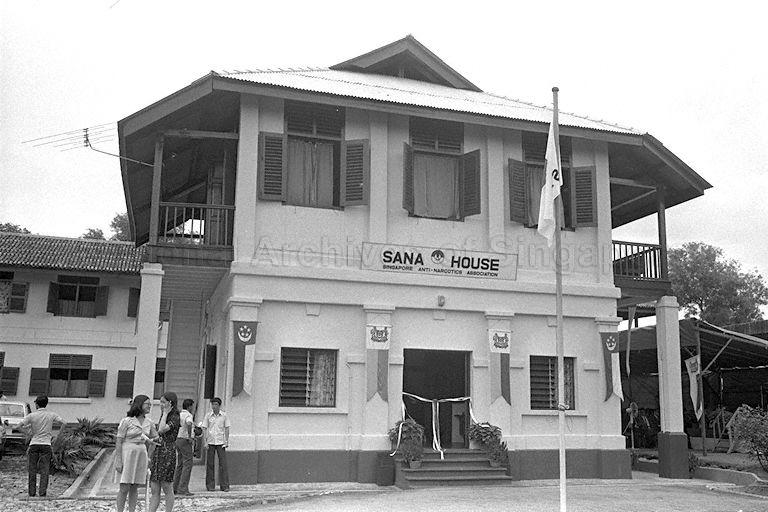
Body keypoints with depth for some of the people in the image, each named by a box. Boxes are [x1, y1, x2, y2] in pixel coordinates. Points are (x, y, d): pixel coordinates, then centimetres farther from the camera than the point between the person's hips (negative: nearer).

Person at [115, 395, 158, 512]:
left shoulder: (148, 422, 6)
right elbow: (119, 441, -9)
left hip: (141, 456, 5)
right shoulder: (127, 421, -9)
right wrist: (118, 460, -14)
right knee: (124, 488, -5)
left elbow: (155, 439, 19)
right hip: (127, 454, -5)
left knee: (134, 488, 8)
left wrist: (149, 456, 15)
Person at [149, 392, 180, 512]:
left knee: (167, 487, -2)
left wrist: (165, 413, -13)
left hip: (168, 453, -8)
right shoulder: (163, 416, 18)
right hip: (158, 452, 8)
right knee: (154, 490, 4)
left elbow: (161, 430, -22)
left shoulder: (174, 418, -8)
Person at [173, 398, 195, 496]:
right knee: (187, 465, -7)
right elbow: (188, 423, -33)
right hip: (185, 441, -9)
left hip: (178, 440, 9)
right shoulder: (188, 415, -11)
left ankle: (175, 488, 16)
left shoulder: (179, 414, 15)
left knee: (179, 465, 14)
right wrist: (190, 436, -24)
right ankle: (183, 489, -11)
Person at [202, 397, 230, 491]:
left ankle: (224, 485, -1)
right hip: (210, 442, 1)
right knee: (209, 464, 1)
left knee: (223, 463, -4)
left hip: (221, 442, -1)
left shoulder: (224, 415, 3)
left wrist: (226, 441, 0)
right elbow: (204, 428, 5)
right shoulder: (208, 415, 3)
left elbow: (227, 429, 6)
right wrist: (205, 441, -4)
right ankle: (210, 485, 9)